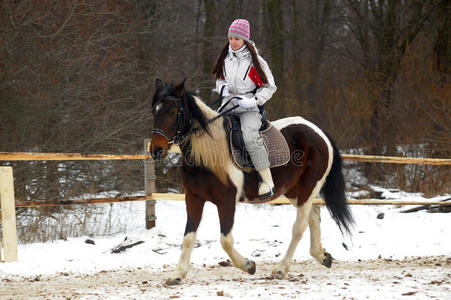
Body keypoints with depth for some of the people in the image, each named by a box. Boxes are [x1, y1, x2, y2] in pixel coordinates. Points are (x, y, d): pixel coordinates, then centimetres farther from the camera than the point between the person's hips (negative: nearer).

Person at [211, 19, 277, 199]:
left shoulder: (255, 61, -7)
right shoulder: (225, 58, 9)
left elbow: (269, 87, -3)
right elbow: (219, 78, 25)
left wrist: (253, 101, -17)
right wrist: (222, 87, 1)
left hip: (250, 107, -6)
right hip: (228, 105, 6)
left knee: (250, 137, -29)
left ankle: (267, 180, -22)